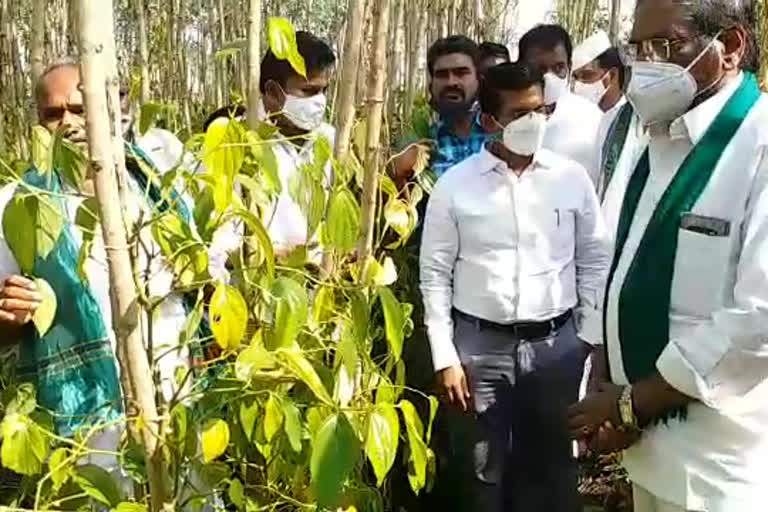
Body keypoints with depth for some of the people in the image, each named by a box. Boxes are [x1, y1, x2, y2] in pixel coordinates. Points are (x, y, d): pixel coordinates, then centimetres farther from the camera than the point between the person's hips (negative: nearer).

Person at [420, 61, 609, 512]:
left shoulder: (572, 178, 0)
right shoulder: (454, 185, -4)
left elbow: (596, 261, 6)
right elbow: (435, 273, -1)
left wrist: (590, 338, 2)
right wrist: (445, 356, -4)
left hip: (556, 343, 1)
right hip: (480, 344, -1)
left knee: (552, 466, 15)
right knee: (484, 471, 13)